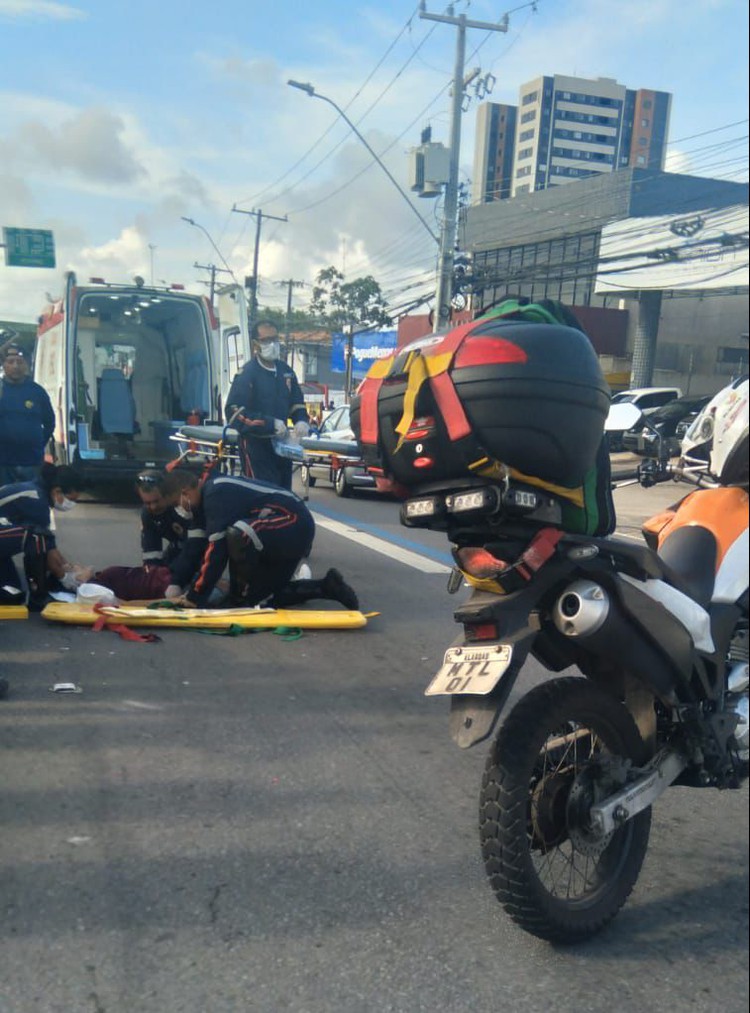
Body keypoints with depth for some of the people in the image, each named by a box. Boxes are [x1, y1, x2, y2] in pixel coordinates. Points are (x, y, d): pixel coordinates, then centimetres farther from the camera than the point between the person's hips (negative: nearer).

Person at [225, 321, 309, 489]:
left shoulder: (285, 371, 11)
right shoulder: (247, 374, -11)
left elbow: (296, 402, 22)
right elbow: (235, 413, -19)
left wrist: (301, 421, -2)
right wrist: (271, 424, -24)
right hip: (256, 445, -7)